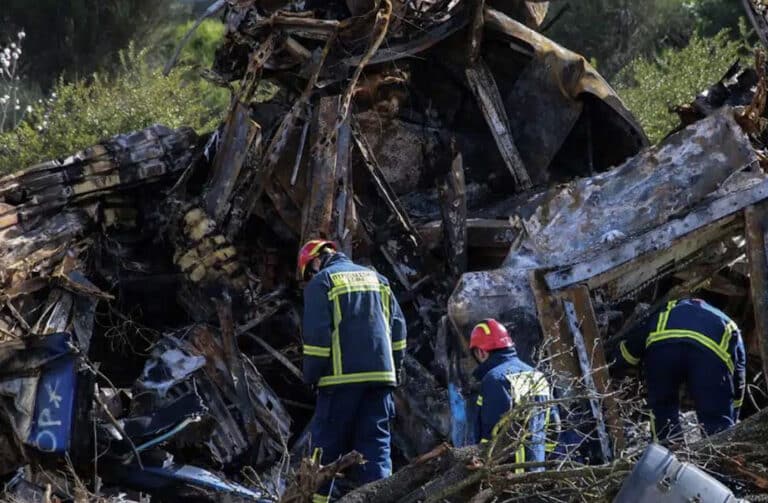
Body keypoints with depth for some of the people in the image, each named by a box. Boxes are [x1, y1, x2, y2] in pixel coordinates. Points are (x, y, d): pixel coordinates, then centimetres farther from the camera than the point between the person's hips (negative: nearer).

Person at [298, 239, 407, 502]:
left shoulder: (321, 282, 0)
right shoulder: (376, 278, 18)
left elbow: (317, 334, -8)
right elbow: (398, 327, 15)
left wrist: (311, 376, 0)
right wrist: (394, 369, 19)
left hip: (342, 377, -5)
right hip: (380, 375, 5)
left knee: (327, 443, 3)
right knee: (376, 442, 2)